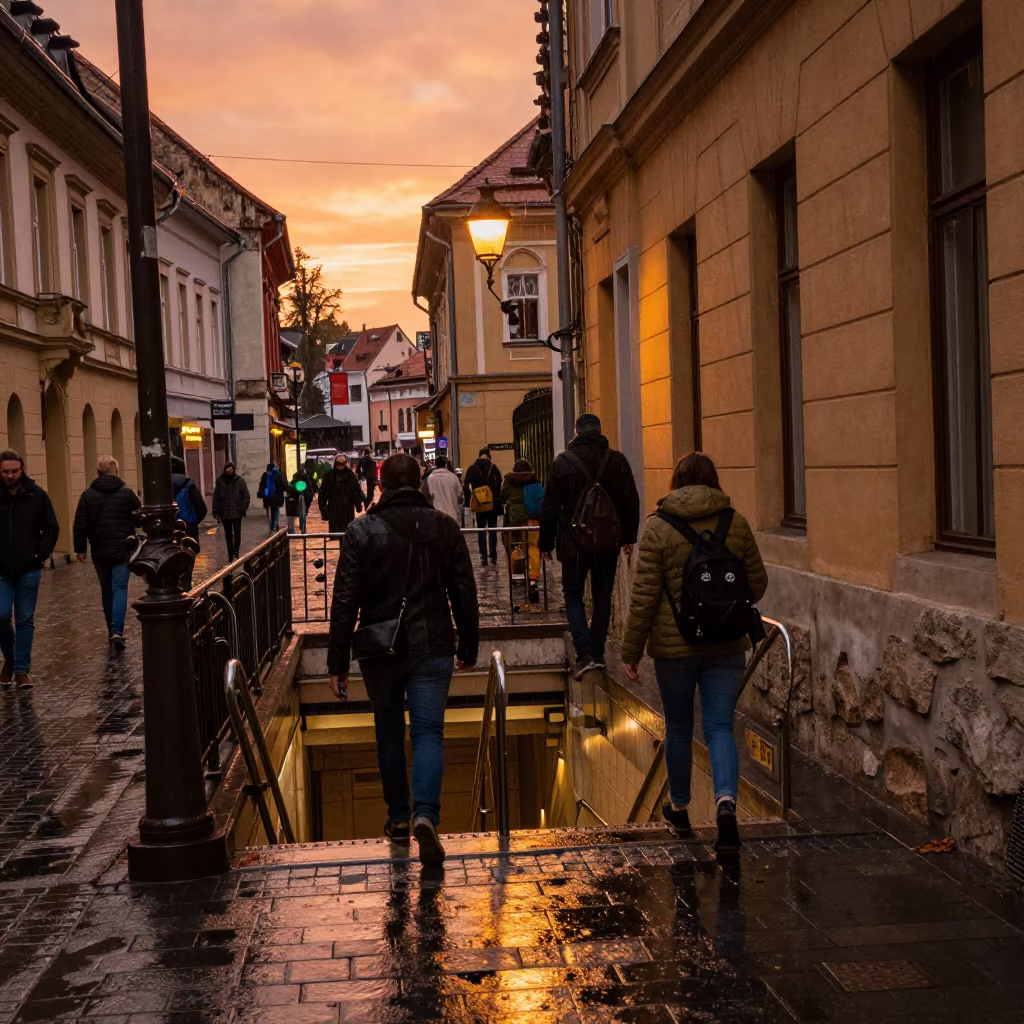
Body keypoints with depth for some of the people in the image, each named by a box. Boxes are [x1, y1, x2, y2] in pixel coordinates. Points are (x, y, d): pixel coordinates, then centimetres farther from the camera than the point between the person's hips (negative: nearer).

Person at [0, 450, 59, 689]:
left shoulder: (37, 495, -2)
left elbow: (51, 528, 5)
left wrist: (40, 554, -5)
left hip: (29, 569, 0)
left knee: (25, 620, 4)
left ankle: (22, 669, 11)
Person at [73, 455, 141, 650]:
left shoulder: (88, 495, -1)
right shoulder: (127, 493, -3)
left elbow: (80, 524, -1)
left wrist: (80, 548, 5)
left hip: (100, 552, 2)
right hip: (123, 550, -2)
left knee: (106, 590, 15)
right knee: (120, 589, -3)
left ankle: (112, 630, 20)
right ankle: (117, 631, -18)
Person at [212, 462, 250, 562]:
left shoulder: (240, 481, -4)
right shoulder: (220, 481, -1)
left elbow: (246, 497, -1)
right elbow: (216, 497, 2)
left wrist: (243, 509, -10)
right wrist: (216, 511, -2)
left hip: (237, 512, -2)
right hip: (224, 513, 2)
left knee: (237, 533, -6)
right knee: (228, 535, 11)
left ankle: (236, 553, 7)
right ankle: (231, 556, 19)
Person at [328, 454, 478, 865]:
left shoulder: (362, 531, -5)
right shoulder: (443, 526, -1)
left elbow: (345, 602, -7)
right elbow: (464, 593, 2)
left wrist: (338, 663, -2)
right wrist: (468, 647, 13)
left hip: (378, 650, 0)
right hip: (431, 647, 0)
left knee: (389, 731, 17)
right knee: (428, 731, 1)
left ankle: (398, 818, 25)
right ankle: (425, 813, -21)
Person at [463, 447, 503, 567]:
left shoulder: (472, 469, 0)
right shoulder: (493, 468, -4)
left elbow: (467, 487, -1)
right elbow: (499, 485, -6)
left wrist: (468, 503, 4)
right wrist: (498, 500, 2)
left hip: (479, 504, 1)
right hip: (493, 504, -1)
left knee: (481, 530, 8)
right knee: (492, 529, 7)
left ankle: (483, 557, 2)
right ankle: (493, 557, 4)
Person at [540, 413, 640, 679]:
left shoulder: (563, 462, -8)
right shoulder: (618, 461, -1)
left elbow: (550, 507, -5)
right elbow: (631, 503, 5)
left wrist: (546, 543, 4)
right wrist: (628, 537, 16)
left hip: (574, 542, -2)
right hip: (608, 542, 2)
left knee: (573, 595, 9)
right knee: (602, 596, 15)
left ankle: (585, 654, -7)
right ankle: (598, 654, 17)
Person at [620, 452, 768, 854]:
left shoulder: (660, 527, -9)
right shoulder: (736, 523, 0)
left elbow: (644, 596, -10)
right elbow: (757, 584, 7)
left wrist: (632, 651, -2)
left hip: (675, 645, -2)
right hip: (727, 645, 2)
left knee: (678, 729, 15)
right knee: (720, 727, 4)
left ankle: (679, 807, 31)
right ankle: (726, 802, -18)